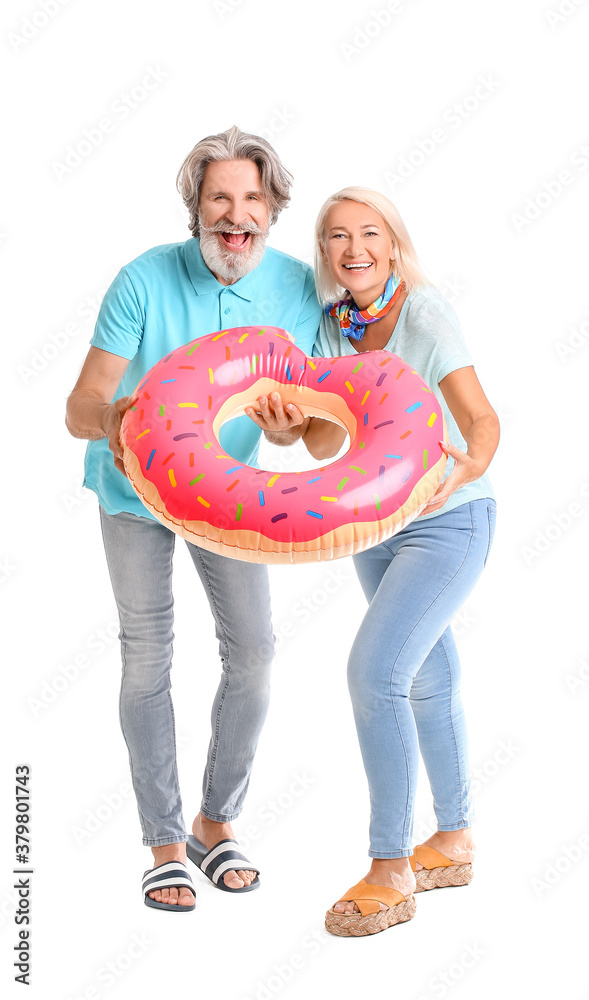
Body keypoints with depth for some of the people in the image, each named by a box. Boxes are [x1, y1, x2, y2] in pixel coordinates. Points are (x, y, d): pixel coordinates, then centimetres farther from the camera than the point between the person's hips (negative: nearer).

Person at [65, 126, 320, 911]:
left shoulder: (298, 289, -18)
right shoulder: (146, 280, -27)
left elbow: (285, 434, -14)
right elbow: (79, 408, -29)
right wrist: (113, 418, -52)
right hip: (135, 488, -2)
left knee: (253, 651, 0)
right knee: (148, 659, 1)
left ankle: (218, 822, 20)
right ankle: (165, 843, 14)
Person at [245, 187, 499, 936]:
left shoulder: (425, 315, -20)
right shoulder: (328, 323, -1)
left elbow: (481, 417, -28)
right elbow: (327, 444, -4)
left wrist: (469, 466, -49)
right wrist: (288, 424, -25)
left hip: (450, 521, -7)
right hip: (375, 522, 7)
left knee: (374, 668, -19)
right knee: (427, 677, 16)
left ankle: (390, 871, -7)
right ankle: (454, 842, 33)